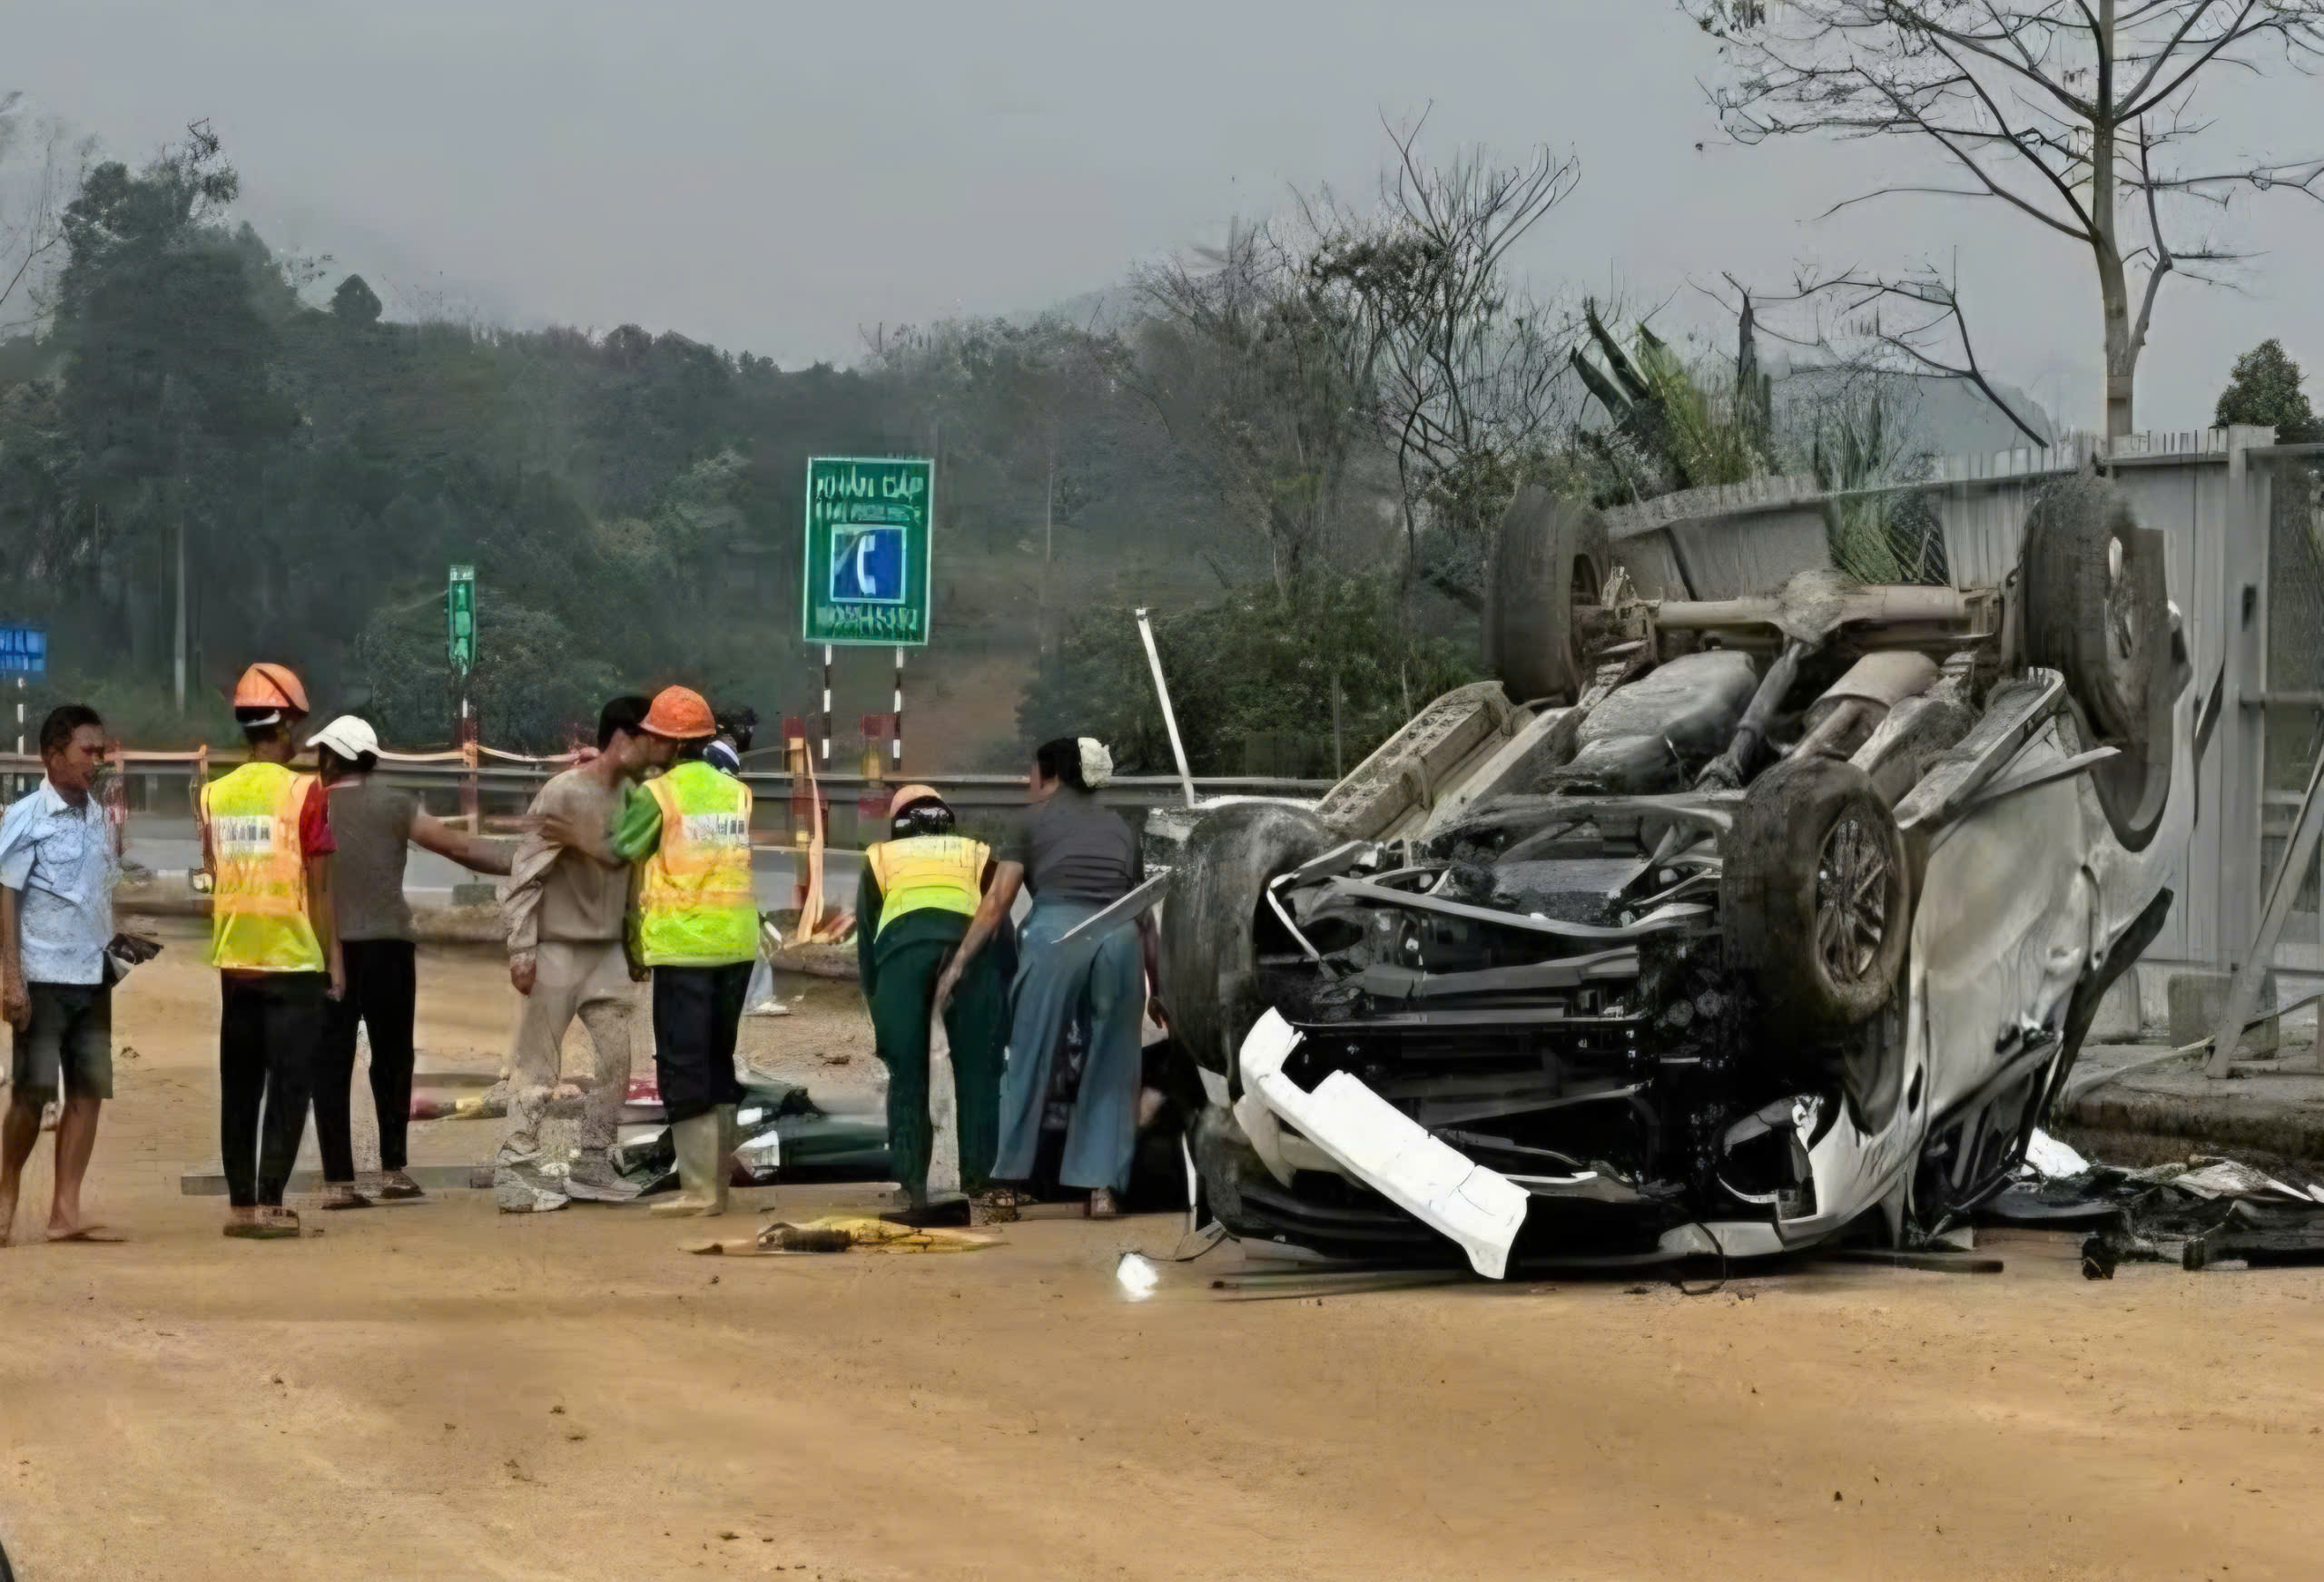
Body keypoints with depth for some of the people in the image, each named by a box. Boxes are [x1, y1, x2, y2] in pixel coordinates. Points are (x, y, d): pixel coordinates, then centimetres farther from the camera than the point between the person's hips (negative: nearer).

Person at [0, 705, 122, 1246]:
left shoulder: (100, 820, 12)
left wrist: (115, 959, 12)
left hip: (93, 978, 6)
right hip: (44, 977, -6)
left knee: (89, 1091, 1)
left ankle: (65, 1211, 3)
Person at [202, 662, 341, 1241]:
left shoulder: (215, 795, 6)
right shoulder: (303, 792, -9)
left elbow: (214, 879, 11)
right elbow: (318, 888, -8)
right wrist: (333, 959, -1)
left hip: (234, 960, 5)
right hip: (292, 960, -5)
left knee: (238, 1086, 10)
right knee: (288, 1085, -1)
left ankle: (239, 1204, 11)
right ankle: (269, 1204, -5)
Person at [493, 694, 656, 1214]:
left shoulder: (629, 795, 7)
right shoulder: (563, 794, -14)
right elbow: (527, 874, -15)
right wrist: (522, 948, -19)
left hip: (607, 951, 7)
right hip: (557, 950, -7)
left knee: (618, 1059, 5)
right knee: (538, 1067, -4)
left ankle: (592, 1165, 13)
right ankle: (514, 1171, 0)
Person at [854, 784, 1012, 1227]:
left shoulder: (881, 858, 32)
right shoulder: (978, 854, 33)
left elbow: (865, 940, 25)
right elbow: (1003, 931, 26)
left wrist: (880, 1016, 29)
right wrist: (1003, 1015, 30)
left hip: (902, 942, 0)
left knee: (907, 1078, 8)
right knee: (977, 1075, 10)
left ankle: (915, 1195, 4)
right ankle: (978, 1188, 8)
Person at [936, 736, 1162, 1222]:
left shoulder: (1037, 820, 18)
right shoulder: (1119, 827, 28)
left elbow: (997, 902, 9)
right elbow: (1146, 916, 27)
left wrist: (958, 963, 8)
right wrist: (1157, 990, 33)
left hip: (1056, 933, -3)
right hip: (1119, 939, 3)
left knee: (1029, 1061, 7)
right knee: (1111, 1068, 10)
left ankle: (1007, 1184, 9)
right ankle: (1103, 1188, 4)